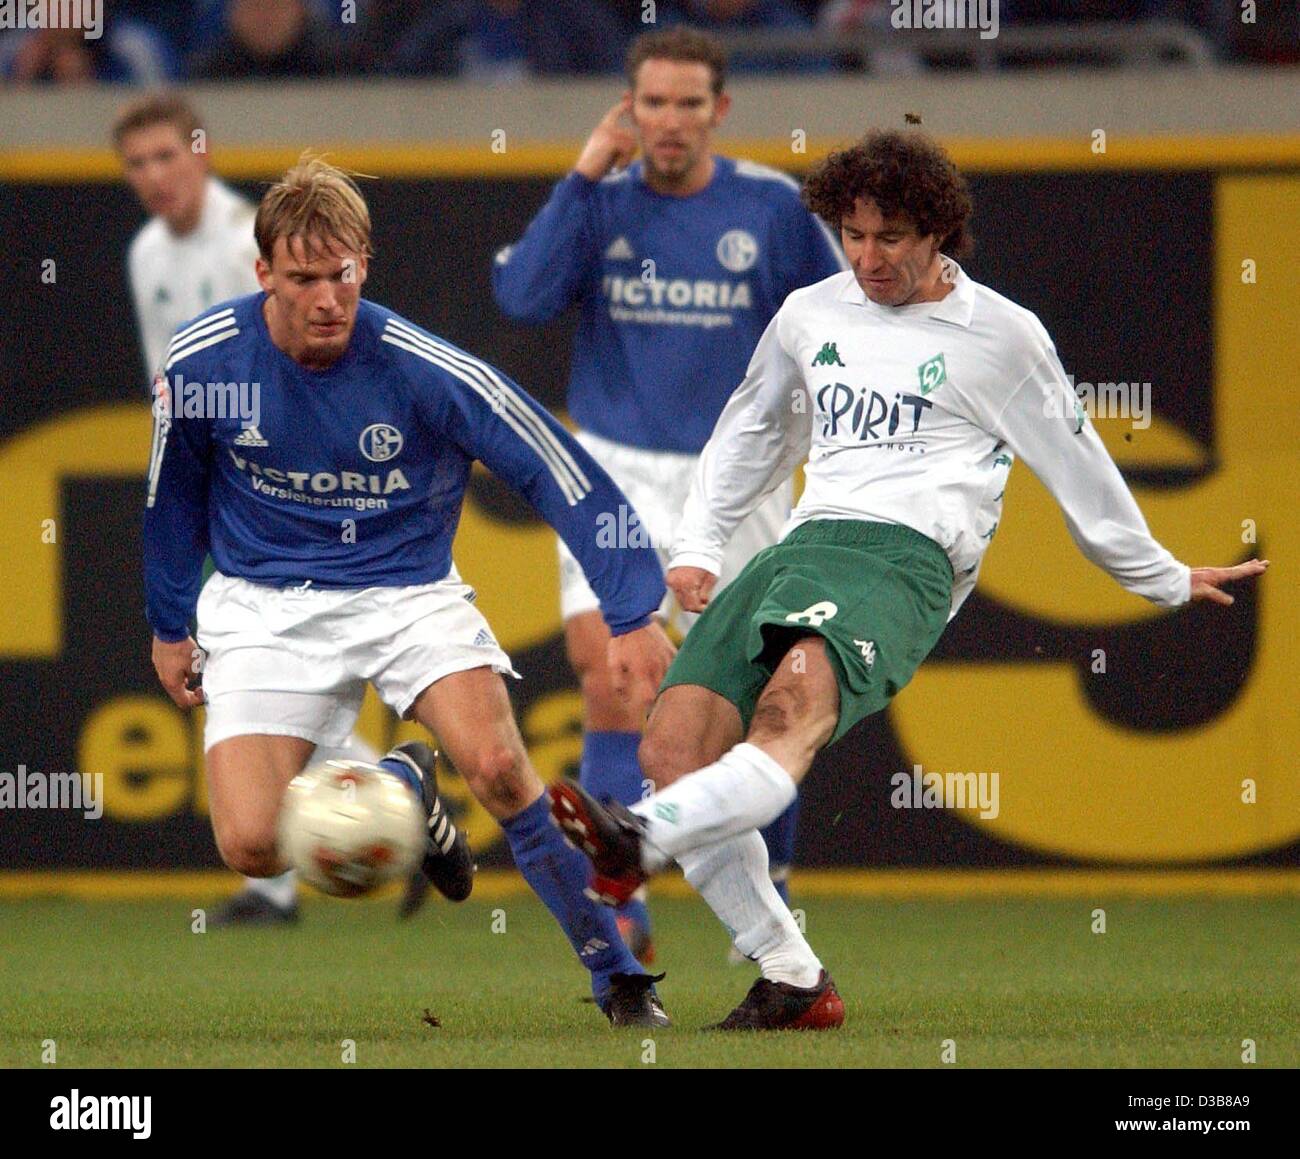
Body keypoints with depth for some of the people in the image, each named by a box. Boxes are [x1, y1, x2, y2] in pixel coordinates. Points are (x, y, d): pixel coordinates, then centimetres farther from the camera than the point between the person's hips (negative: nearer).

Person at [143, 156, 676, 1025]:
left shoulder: (425, 371, -20)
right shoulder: (202, 361, -12)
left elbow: (563, 474, -15)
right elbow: (175, 495, 9)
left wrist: (632, 613, -20)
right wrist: (170, 623, 18)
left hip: (406, 590, -2)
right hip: (266, 608, 2)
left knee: (497, 765, -28)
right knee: (252, 847, -17)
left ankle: (621, 980, -11)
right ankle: (396, 786, 18)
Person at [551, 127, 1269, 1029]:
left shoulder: (1000, 334, 9)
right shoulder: (811, 314, 22)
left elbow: (1077, 466, 19)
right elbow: (752, 431, 37)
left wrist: (1163, 580, 28)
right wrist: (699, 545, 27)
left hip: (906, 555, -6)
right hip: (804, 544, 6)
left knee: (793, 708, -35)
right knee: (674, 743, -16)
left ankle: (643, 841, -62)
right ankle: (792, 980, -14)